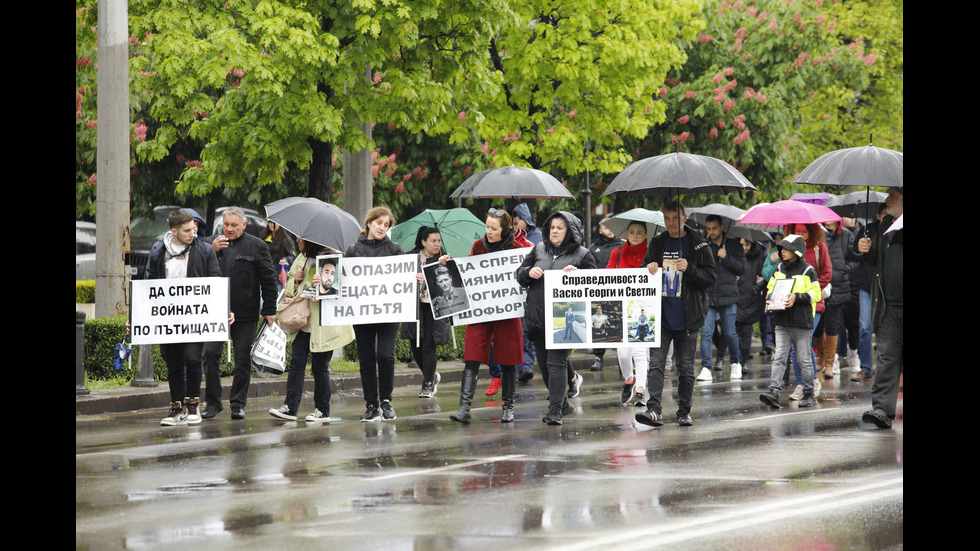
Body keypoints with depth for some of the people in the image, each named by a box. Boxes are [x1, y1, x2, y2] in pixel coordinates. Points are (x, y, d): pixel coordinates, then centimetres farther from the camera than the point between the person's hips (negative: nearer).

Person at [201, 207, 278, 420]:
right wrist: (212, 251, -11)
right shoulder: (211, 243, 9)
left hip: (245, 314, -1)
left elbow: (269, 280, 4)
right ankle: (213, 402, 4)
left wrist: (269, 311, -1)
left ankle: (238, 403, 11)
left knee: (243, 358, 2)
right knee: (210, 353, -6)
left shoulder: (257, 247, 3)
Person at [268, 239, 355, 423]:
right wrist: (295, 281, 1)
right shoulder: (302, 258, 14)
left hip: (323, 323, -6)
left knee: (320, 367, 1)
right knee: (296, 362, -1)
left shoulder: (331, 258, -8)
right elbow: (289, 288, 23)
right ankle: (290, 407, -2)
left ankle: (322, 411, 11)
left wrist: (323, 284, -26)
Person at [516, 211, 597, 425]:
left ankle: (555, 410, -11)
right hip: (537, 317, 5)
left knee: (557, 363, -12)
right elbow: (519, 275, 17)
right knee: (544, 364, 10)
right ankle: (562, 402, 26)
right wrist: (528, 272, -5)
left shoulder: (582, 255, 2)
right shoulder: (539, 249, 14)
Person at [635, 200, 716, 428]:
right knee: (656, 362, -9)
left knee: (686, 367, 5)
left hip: (687, 318, -2)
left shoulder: (698, 244, 1)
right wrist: (649, 270, -8)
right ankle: (654, 409, -15)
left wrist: (689, 269, -19)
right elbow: (644, 269, 15)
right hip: (661, 315, 2)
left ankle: (684, 411, 14)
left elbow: (711, 276, -2)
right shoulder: (657, 243, 10)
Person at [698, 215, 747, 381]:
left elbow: (742, 268, 0)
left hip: (728, 298, -1)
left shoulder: (733, 246, 5)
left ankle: (735, 363, 26)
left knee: (730, 333, 5)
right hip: (707, 297, 1)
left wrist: (726, 257, -10)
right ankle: (706, 368, -6)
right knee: (706, 333, -8)